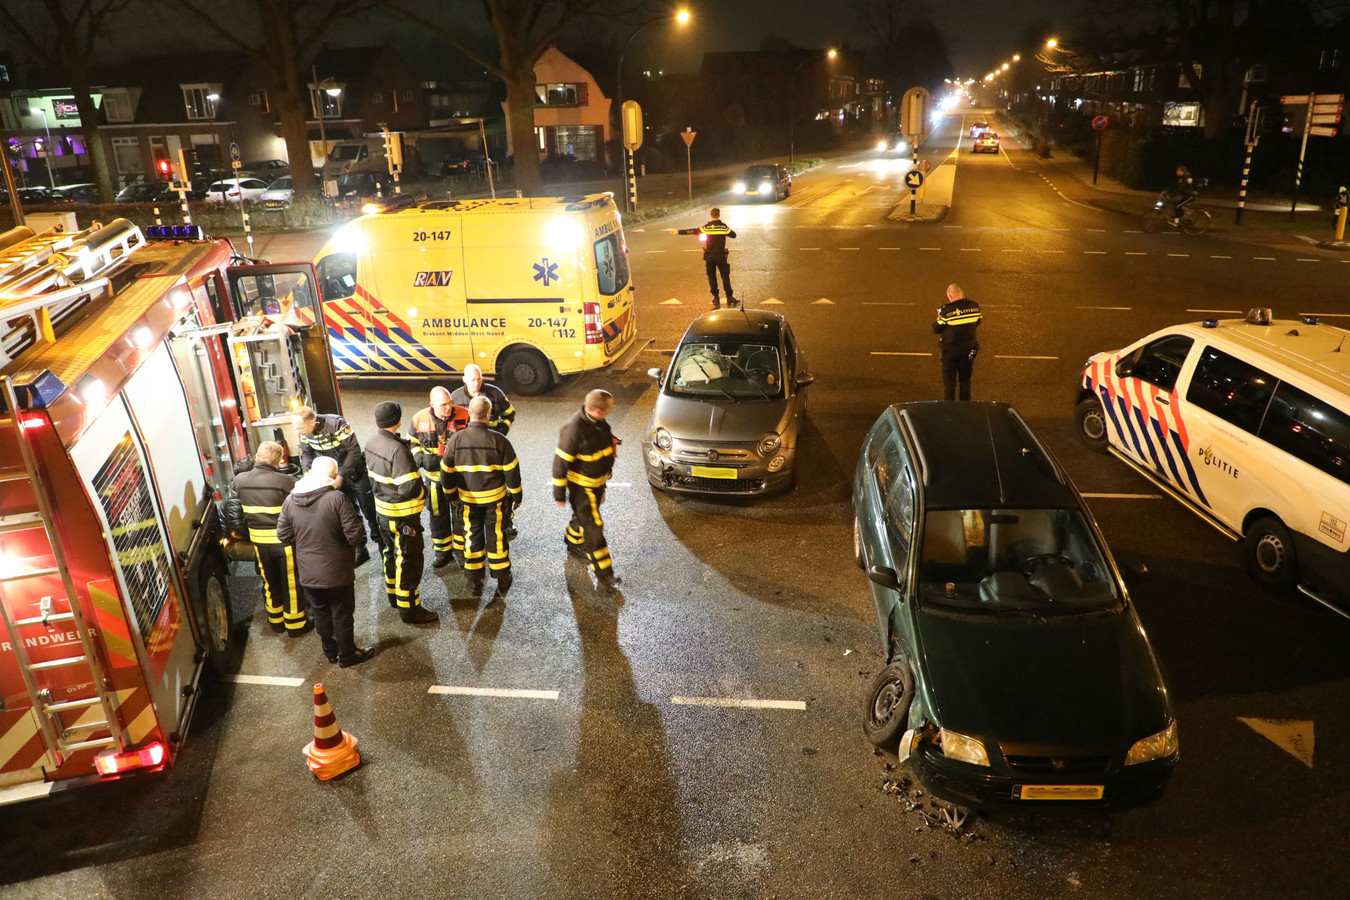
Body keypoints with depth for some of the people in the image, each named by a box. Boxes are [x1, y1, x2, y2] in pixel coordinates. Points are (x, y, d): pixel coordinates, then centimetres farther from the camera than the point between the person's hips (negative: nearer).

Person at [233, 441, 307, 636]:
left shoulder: (239, 480, -5)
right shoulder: (285, 481, -22)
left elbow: (240, 508, 10)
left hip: (258, 541, 5)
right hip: (284, 540, -5)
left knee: (270, 581, 23)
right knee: (291, 583, 12)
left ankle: (275, 620, 38)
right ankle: (295, 623, 25)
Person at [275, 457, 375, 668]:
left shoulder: (290, 500, -5)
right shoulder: (336, 498, -21)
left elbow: (283, 536, 3)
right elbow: (355, 535, -21)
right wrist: (359, 540, 2)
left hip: (307, 573, 5)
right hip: (336, 572, -5)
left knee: (320, 614, 21)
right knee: (342, 615, 12)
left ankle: (330, 651, 37)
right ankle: (347, 655, 26)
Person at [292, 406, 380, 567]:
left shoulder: (337, 424, -28)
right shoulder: (305, 433, -9)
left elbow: (354, 451, -26)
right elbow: (306, 454, 4)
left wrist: (341, 475, -26)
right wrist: (309, 472, -15)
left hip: (355, 473, -5)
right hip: (335, 475, 5)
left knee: (370, 512, 3)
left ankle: (383, 545, 19)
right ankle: (360, 550, 21)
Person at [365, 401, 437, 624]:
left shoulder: (371, 441, -2)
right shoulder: (398, 450, -29)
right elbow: (410, 489, -31)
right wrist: (423, 491, -12)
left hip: (382, 509, 9)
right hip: (402, 514, -9)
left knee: (392, 552, 25)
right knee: (409, 560, 4)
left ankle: (394, 595, 41)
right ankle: (409, 609, 13)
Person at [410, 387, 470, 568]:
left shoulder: (463, 415, -15)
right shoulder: (420, 419, -11)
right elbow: (412, 442, 5)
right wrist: (420, 457, -13)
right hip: (434, 476, 2)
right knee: (437, 514, 14)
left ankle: (461, 549, 30)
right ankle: (443, 551, 31)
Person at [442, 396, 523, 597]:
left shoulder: (456, 440, -11)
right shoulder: (499, 440, -17)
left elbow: (446, 471, -1)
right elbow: (512, 472, -10)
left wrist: (451, 493, 15)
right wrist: (516, 495, 4)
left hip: (468, 498, 2)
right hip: (495, 497, -1)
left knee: (472, 535, 17)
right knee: (496, 536, 11)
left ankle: (474, 579, 25)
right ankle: (502, 581, 20)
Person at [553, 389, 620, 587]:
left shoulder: (598, 422, -7)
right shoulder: (574, 429, -32)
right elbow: (561, 461, -23)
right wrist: (559, 493, -17)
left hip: (598, 481, 8)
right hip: (581, 486, -8)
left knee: (583, 516, 28)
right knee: (593, 527, -3)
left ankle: (573, 544, 53)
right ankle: (602, 572, 5)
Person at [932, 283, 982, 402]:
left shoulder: (946, 310, -21)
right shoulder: (974, 306, -7)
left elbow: (936, 329, -12)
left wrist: (939, 317, 6)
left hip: (950, 350, -4)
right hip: (968, 350, 4)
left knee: (949, 382, 9)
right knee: (965, 381, 18)